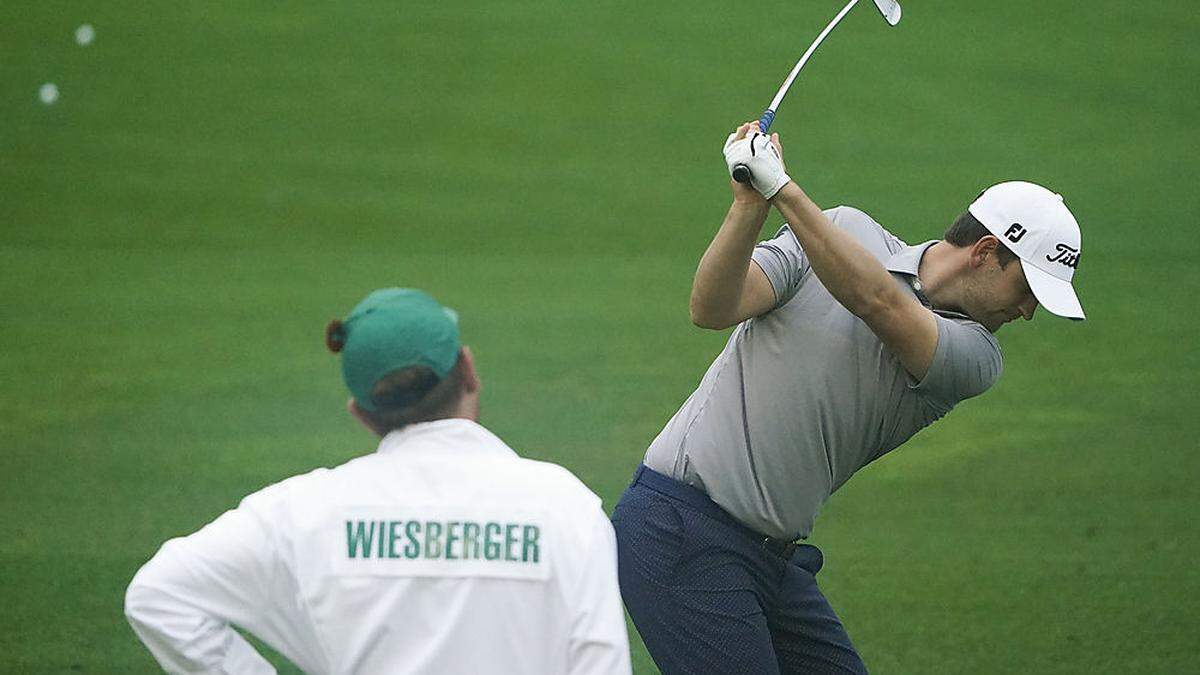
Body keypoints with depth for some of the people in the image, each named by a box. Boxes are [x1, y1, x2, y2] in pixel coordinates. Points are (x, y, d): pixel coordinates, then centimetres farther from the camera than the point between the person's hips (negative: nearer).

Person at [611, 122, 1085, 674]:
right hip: (680, 530, -6)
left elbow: (879, 303, -17)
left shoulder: (974, 358, 3)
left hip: (777, 557, 6)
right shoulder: (845, 231, -1)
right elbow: (713, 309, -11)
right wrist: (750, 204, -26)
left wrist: (782, 190, -26)